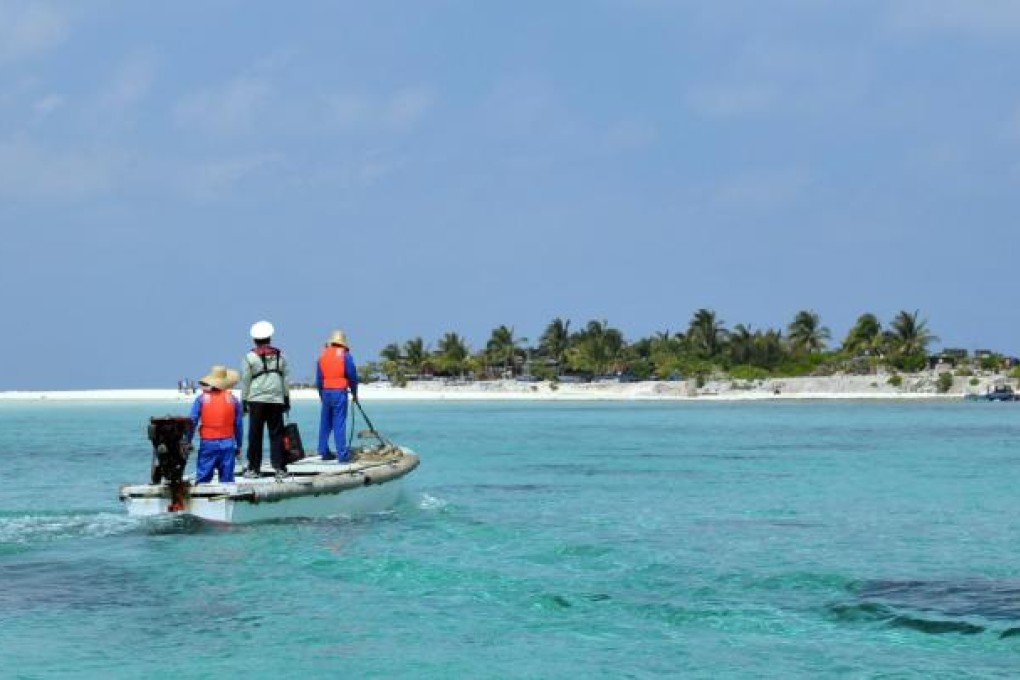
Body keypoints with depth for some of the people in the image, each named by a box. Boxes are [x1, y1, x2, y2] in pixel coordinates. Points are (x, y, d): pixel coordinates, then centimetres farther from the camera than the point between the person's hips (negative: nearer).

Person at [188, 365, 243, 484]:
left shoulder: (202, 399, -1)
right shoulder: (233, 399, 3)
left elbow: (192, 422, -3)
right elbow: (238, 424, 6)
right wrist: (238, 445, 15)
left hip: (208, 443, -1)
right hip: (227, 443, 1)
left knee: (203, 478, 1)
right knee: (227, 479, 5)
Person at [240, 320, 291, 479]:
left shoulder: (250, 357, -1)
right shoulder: (279, 356, 9)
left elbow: (245, 381, 0)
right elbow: (285, 379, 11)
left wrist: (244, 401, 6)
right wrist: (287, 399, 17)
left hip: (256, 400, -2)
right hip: (276, 400, 2)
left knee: (255, 435, 3)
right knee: (276, 434, 3)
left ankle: (253, 468, 5)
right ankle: (279, 468, -1)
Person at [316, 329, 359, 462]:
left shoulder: (322, 355, 12)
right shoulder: (345, 355, -1)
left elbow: (318, 379, 15)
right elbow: (353, 376, -1)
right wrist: (354, 392, 13)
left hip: (325, 392, 4)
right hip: (340, 391, -4)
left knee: (325, 423, 12)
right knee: (339, 424, -6)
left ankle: (324, 452, 16)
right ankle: (342, 454, -7)